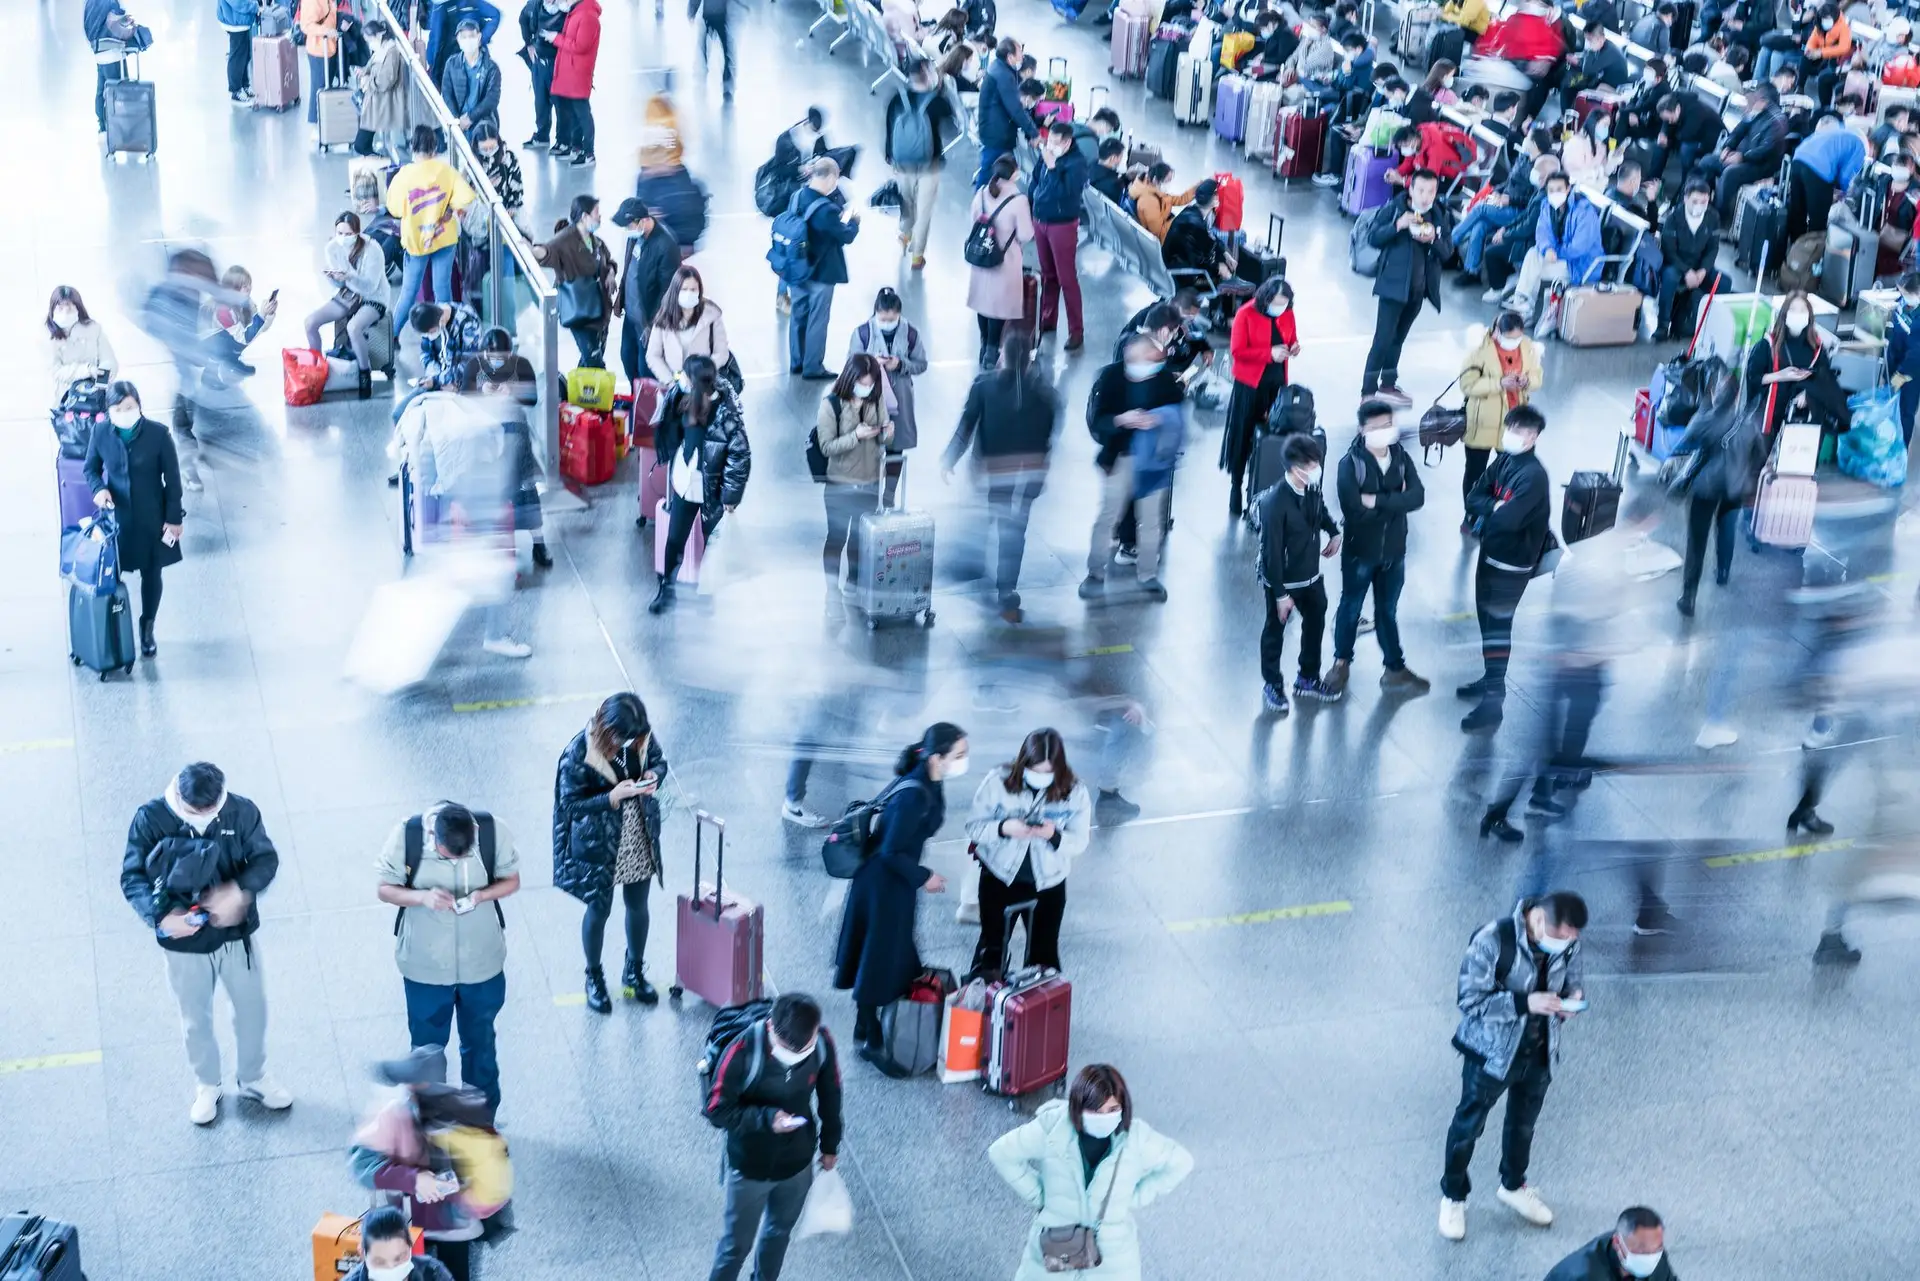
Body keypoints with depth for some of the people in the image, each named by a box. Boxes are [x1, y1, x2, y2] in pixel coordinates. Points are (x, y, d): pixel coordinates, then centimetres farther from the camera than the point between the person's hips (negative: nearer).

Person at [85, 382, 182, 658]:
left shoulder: (158, 434, -15)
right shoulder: (100, 433, -9)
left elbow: (172, 478, -8)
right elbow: (91, 468, 6)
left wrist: (174, 518, -7)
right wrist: (98, 489, -16)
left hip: (151, 517, -1)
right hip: (115, 516, 1)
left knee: (151, 574, 13)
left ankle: (147, 631, 33)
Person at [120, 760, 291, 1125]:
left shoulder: (242, 811, -16)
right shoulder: (150, 819, -19)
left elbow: (266, 859, -12)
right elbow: (132, 878, -16)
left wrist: (239, 891, -33)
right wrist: (162, 915, -34)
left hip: (237, 935, 1)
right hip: (184, 943, -1)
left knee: (252, 1009, 19)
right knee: (196, 1020, 17)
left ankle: (254, 1079, 44)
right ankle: (207, 1086, 43)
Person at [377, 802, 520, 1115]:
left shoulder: (494, 832, -20)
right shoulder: (405, 835, -22)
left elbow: (511, 880, -4)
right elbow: (386, 889, -10)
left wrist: (481, 895, -26)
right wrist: (423, 897, -31)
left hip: (482, 964, 1)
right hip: (425, 967, -1)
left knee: (480, 1044, 20)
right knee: (426, 1048, 17)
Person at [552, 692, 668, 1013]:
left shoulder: (643, 734, -15)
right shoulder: (579, 752, -27)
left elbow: (659, 760, 5)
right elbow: (570, 803, -20)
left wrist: (654, 775, -19)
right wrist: (613, 796, -33)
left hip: (640, 836, 4)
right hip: (599, 843, -4)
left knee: (638, 906, 19)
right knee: (599, 910, 13)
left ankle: (634, 971, 42)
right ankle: (594, 978, 37)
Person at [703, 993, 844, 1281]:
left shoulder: (823, 1042, -20)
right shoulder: (743, 1051, -32)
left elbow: (830, 1093, -1)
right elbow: (717, 1110, -22)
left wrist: (830, 1143, 11)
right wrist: (765, 1118, -35)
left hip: (798, 1161, 4)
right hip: (750, 1165, -4)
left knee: (779, 1231, 27)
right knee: (737, 1242, 14)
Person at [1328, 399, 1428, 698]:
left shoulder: (1402, 458, -3)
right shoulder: (1350, 463, -17)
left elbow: (1417, 497, -16)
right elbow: (1354, 510, -25)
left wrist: (1377, 501, -25)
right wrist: (1394, 503, -16)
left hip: (1393, 551, 3)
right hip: (1359, 551, -3)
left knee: (1387, 611, 17)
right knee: (1350, 608, 14)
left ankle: (1395, 668, 28)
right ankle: (1341, 662, 32)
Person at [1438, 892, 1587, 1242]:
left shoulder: (1569, 943, -14)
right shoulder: (1492, 941, -30)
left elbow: (1575, 981, 3)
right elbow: (1471, 1000, -25)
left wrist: (1573, 999, -22)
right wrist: (1524, 1002, -37)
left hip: (1539, 1053, 5)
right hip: (1491, 1052, -4)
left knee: (1524, 1123, 25)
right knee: (1468, 1125, 15)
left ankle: (1513, 1186, 50)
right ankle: (1453, 1196, 37)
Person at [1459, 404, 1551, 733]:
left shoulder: (1533, 475, -23)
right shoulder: (1504, 461, 4)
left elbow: (1506, 520, -30)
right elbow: (1474, 497, 3)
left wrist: (1486, 511, -9)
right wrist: (1495, 507, -17)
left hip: (1513, 564, -9)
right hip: (1490, 554, 9)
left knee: (1497, 626, -6)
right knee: (1487, 620, 21)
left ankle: (1493, 701, -1)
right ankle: (1490, 679, 39)